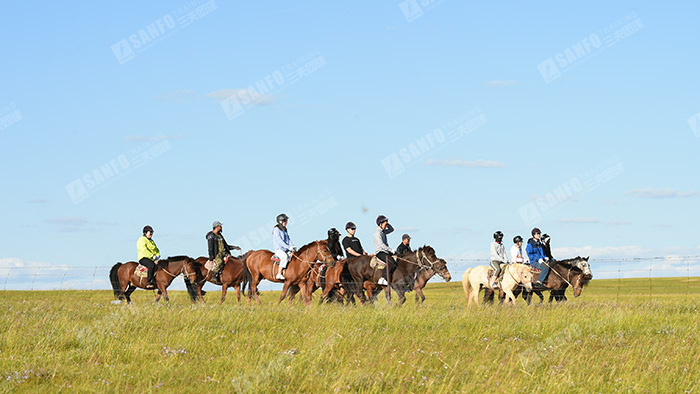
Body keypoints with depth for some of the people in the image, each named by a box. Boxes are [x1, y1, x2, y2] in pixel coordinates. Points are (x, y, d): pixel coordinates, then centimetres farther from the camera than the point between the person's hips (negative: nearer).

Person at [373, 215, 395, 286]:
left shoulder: (383, 231, 17)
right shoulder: (377, 232, -11)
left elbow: (391, 229, 35)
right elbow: (381, 245, -19)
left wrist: (387, 224, 16)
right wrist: (391, 250, -18)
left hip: (386, 252, 10)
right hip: (380, 253, -10)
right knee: (391, 262, -31)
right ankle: (382, 279, -37)